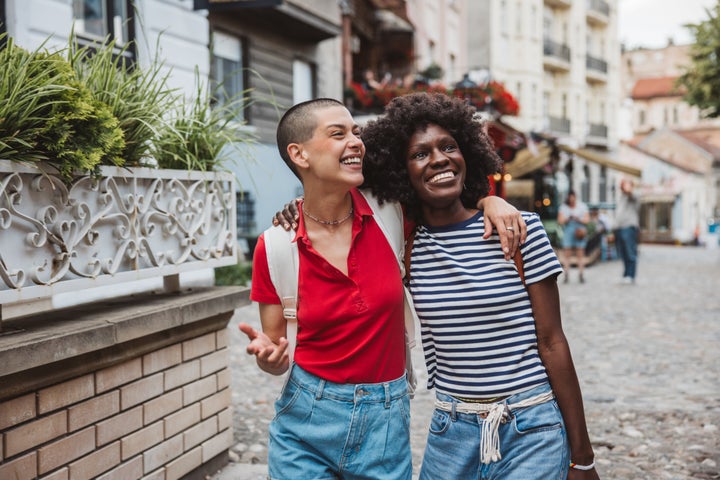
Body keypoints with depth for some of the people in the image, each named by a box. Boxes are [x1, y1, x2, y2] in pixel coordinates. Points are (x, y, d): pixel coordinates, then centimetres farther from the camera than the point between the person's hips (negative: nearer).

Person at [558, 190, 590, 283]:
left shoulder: (582, 206, 9)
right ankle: (566, 275, -5)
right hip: (567, 231, 0)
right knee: (566, 254, -6)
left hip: (579, 232, 0)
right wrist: (567, 219, -16)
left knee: (580, 254, -3)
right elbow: (560, 221, 4)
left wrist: (579, 219, -15)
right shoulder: (563, 207, 9)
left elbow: (587, 219, 4)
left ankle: (581, 275, -1)